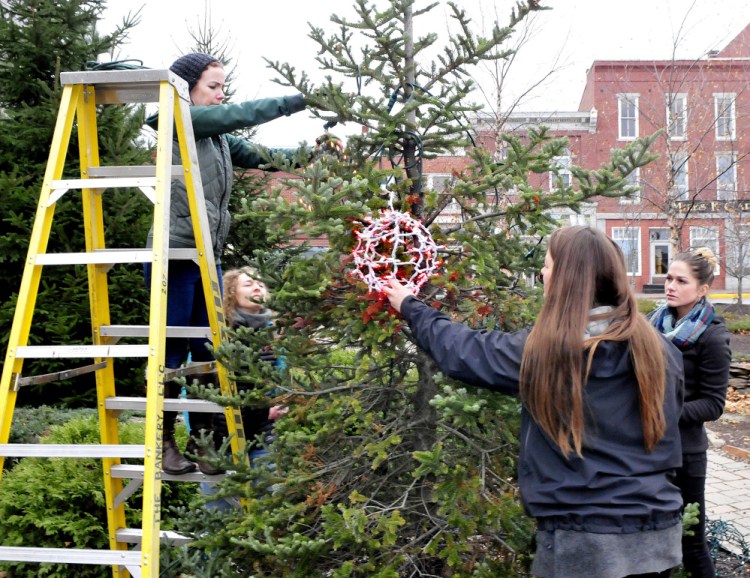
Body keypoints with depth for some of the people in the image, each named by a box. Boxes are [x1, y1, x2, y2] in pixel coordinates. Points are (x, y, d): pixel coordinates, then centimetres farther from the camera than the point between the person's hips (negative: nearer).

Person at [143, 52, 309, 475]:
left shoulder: (219, 138, 16)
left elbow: (260, 157, 9)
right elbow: (241, 114, -16)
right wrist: (297, 101, -13)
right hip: (174, 255, -8)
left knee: (208, 351, 8)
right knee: (173, 351, 0)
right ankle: (164, 443, 12)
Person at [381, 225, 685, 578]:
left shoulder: (542, 349, -13)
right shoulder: (660, 351, -3)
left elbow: (461, 351, 1)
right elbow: (666, 430, 10)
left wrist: (409, 306, 16)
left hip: (582, 541, -4)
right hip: (657, 534, 5)